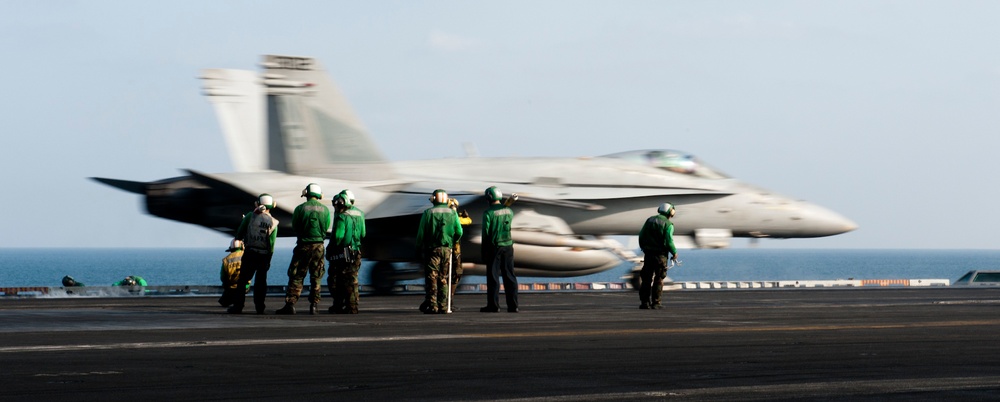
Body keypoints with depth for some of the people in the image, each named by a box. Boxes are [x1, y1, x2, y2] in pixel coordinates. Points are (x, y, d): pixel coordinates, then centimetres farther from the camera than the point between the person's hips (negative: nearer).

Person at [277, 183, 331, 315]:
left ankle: (290, 304, -7)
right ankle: (314, 305, 7)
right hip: (319, 246, 2)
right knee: (316, 277, 10)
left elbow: (294, 227, 2)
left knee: (296, 277, 0)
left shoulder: (300, 208, -7)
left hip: (304, 245, -2)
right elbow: (326, 227, 9)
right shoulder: (325, 210, 1)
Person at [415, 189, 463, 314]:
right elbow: (459, 232, 1)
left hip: (431, 249, -2)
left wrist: (419, 248, 7)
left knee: (432, 278, 0)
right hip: (447, 249, 2)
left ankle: (432, 305, -5)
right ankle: (443, 306, 4)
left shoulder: (428, 213, -4)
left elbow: (421, 233, -4)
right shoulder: (452, 213, 2)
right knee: (444, 279, 8)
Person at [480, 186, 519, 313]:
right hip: (508, 246, 4)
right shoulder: (509, 211, 3)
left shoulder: (488, 213, -11)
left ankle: (493, 305, -1)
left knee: (493, 276, 1)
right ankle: (512, 305, 5)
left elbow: (485, 233, -10)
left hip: (494, 247, -4)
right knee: (509, 275, 7)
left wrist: (484, 252, -4)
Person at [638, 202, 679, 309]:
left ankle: (644, 302, 6)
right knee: (659, 280, 3)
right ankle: (655, 303, 1)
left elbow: (641, 235, 9)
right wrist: (674, 253, -2)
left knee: (646, 279, 8)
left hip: (648, 253, 5)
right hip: (660, 255, -5)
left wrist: (643, 248, 21)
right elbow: (668, 240, -16)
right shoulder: (668, 224, -8)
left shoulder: (650, 220, 9)